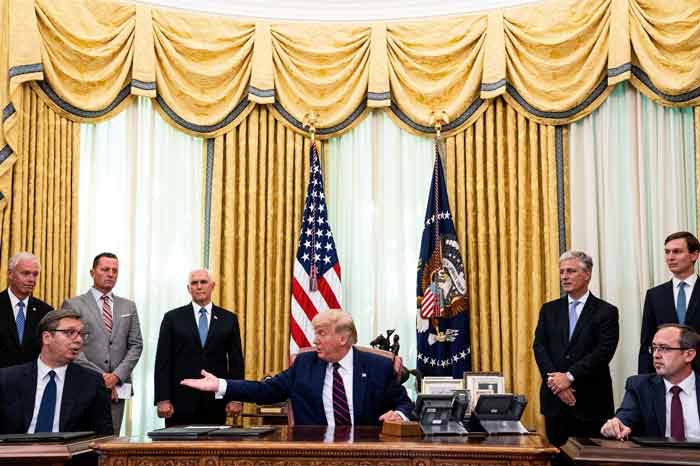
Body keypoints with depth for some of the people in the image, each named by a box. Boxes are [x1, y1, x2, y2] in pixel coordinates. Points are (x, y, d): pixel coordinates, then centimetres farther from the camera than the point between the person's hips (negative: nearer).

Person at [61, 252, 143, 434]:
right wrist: (100, 376, -11)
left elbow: (136, 345, 9)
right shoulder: (73, 305, 3)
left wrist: (117, 375, -6)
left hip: (117, 387, 3)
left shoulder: (128, 306, 15)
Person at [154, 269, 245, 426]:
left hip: (215, 403, 1)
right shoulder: (173, 318, 5)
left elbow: (236, 360, 7)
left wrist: (236, 398, -1)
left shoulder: (228, 319, 8)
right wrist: (163, 399, -7)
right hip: (181, 401, -1)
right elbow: (163, 361, 1)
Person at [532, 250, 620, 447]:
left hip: (590, 401, -3)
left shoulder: (606, 312, 0)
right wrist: (556, 381, -12)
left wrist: (569, 377, -17)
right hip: (554, 398, 3)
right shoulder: (549, 309, 11)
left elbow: (604, 351, -10)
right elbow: (539, 347, 3)